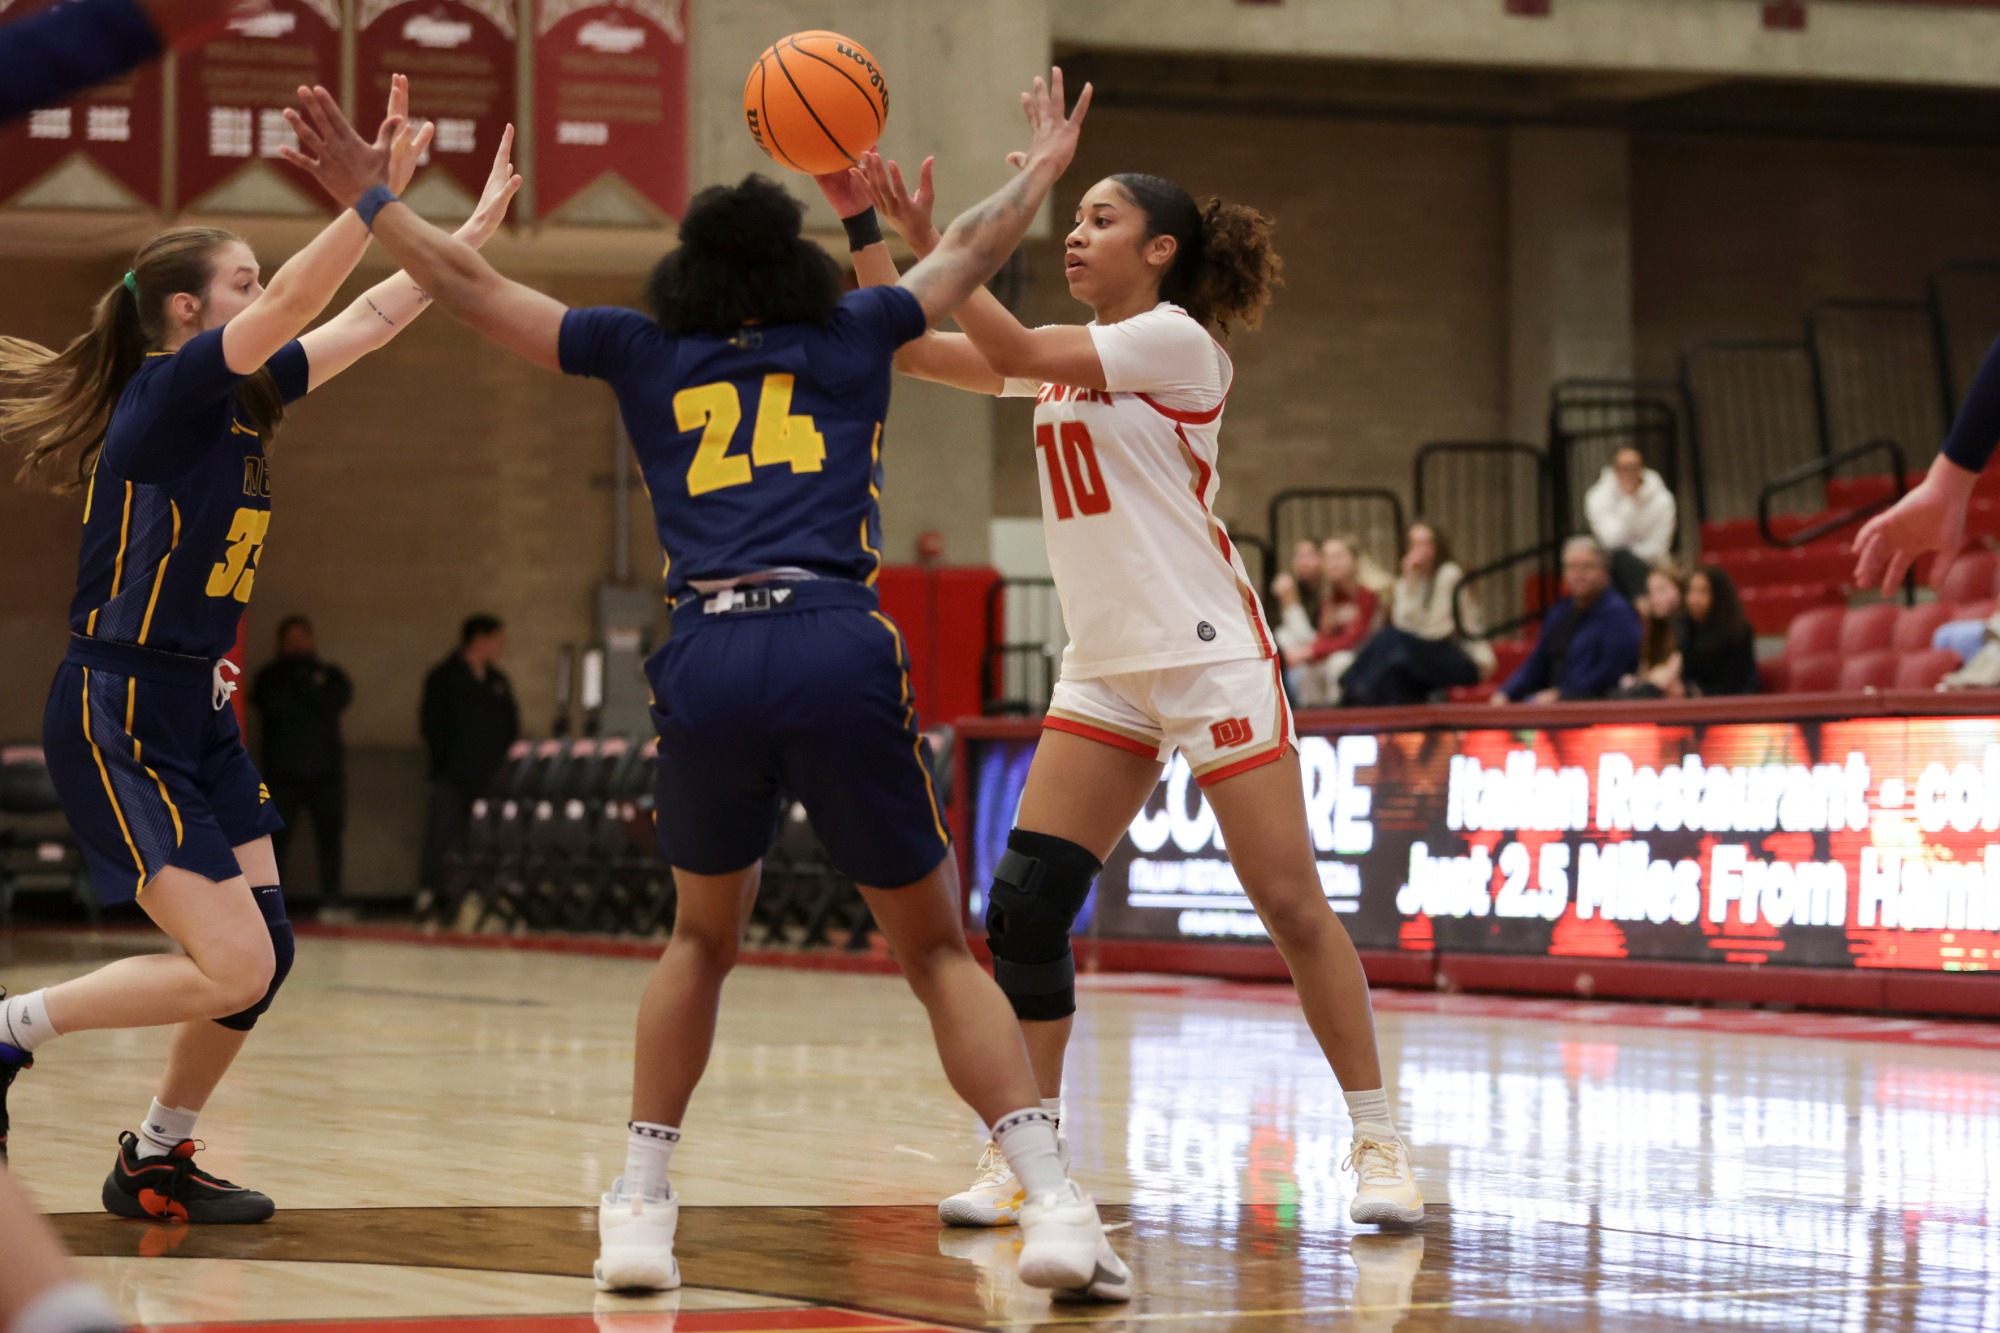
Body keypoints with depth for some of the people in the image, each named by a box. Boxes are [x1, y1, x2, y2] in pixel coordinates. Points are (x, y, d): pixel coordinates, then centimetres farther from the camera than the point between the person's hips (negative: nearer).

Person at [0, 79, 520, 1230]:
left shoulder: (242, 397, 10)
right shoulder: (168, 388, -13)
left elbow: (370, 318, 17)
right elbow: (298, 301, -27)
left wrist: (480, 226, 16)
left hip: (195, 717, 9)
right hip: (118, 723, -9)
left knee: (264, 953, 6)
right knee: (235, 967, -15)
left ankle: (159, 1160, 21)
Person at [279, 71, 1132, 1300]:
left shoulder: (647, 355, 20)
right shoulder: (853, 336, 20)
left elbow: (474, 286, 27)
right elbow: (971, 254, 36)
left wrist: (373, 199, 40)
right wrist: (1044, 170, 53)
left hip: (709, 659, 1)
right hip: (842, 651, -1)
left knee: (703, 938, 24)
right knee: (938, 949, 8)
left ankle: (642, 1210, 16)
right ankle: (1056, 1207, -7)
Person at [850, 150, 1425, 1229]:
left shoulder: (1178, 343, -8)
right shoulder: (1067, 357, 14)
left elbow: (1011, 351, -18)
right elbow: (908, 350, 12)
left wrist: (928, 237, -16)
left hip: (1210, 656, -7)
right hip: (1104, 669, 7)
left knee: (1291, 903, -8)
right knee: (1022, 904, -3)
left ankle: (1378, 1145, 0)